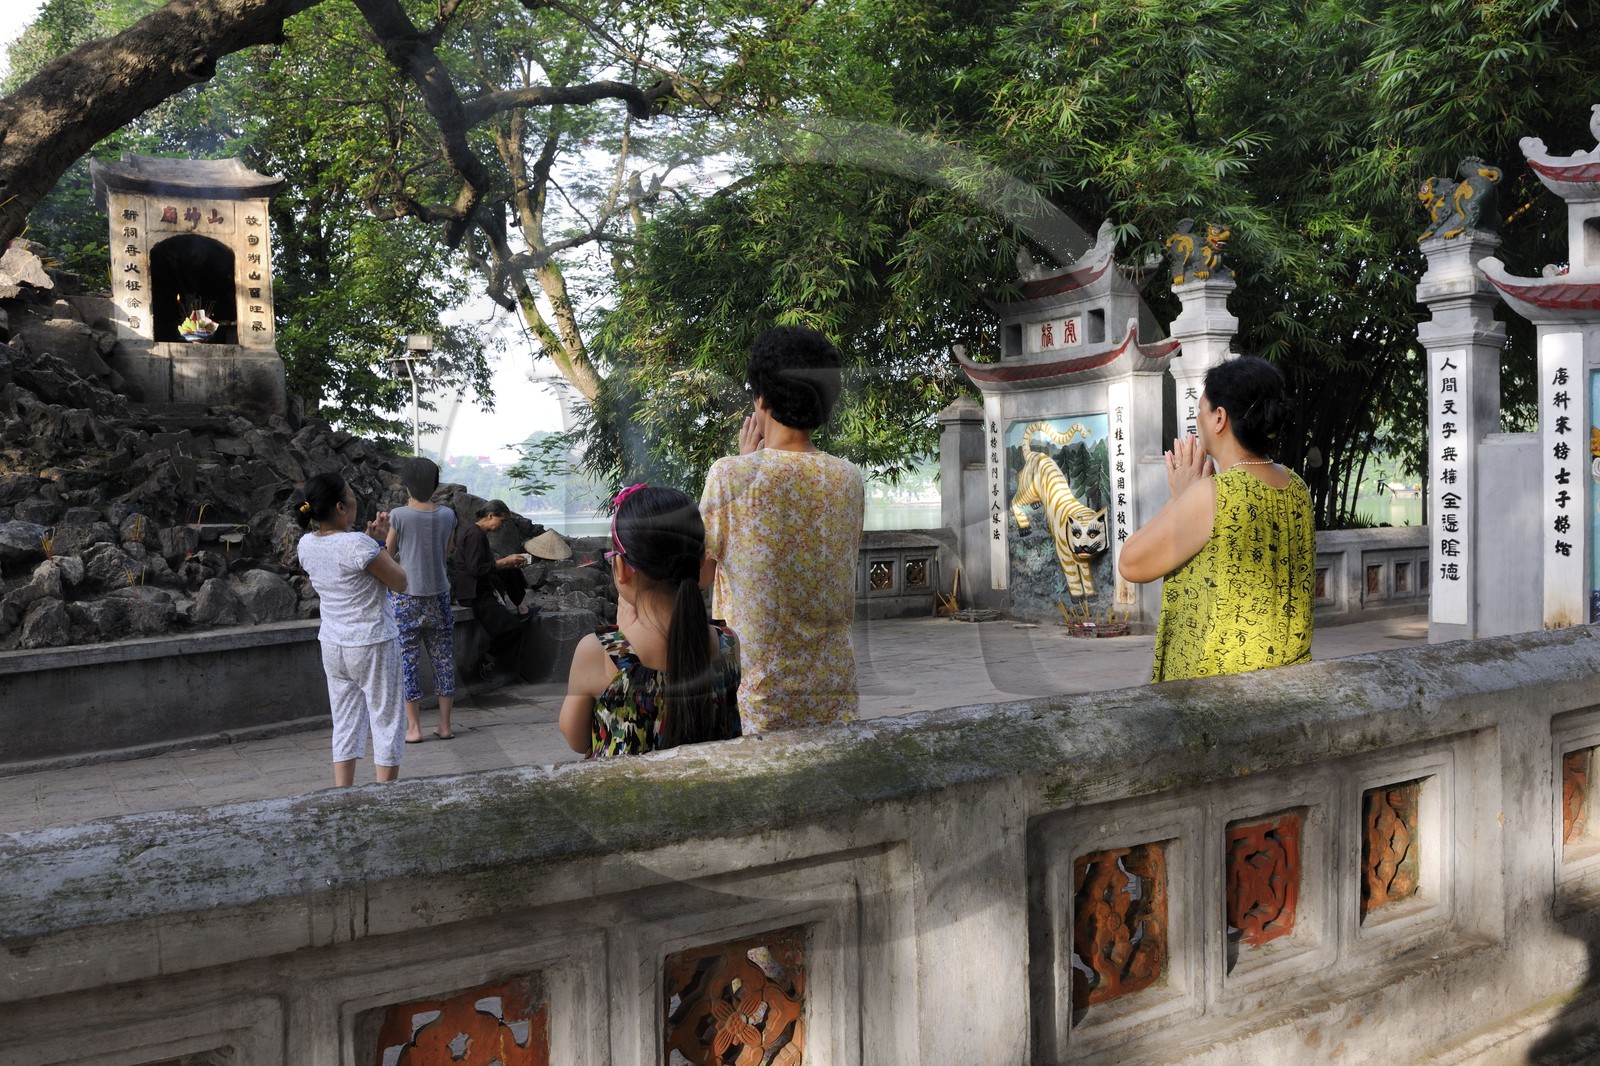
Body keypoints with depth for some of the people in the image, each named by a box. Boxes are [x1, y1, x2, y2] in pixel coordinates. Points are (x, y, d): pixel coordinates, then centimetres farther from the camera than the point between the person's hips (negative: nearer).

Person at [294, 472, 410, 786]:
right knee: (387, 724, 6)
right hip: (371, 645, -7)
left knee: (345, 725, 14)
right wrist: (380, 542, -3)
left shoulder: (306, 545, 1)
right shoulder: (358, 544, -21)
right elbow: (400, 583, -11)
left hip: (332, 646, 7)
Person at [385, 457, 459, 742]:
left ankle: (413, 727, 7)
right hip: (438, 596, 3)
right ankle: (445, 725, 14)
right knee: (443, 660, 9)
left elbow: (389, 553, 2)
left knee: (407, 660, 5)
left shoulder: (399, 516, -11)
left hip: (406, 598, -3)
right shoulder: (447, 515, -1)